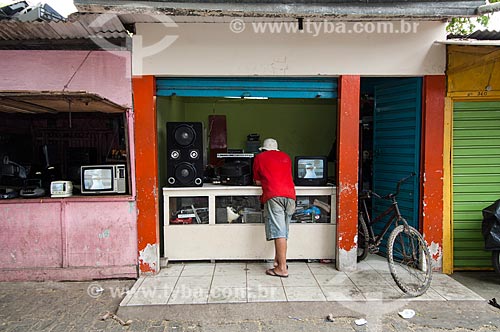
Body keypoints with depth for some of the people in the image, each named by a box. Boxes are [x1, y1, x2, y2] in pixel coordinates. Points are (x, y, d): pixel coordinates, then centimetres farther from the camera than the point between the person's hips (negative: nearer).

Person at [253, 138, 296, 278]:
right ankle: (278, 260, 20)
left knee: (278, 232, -8)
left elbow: (257, 182, 21)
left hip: (274, 195, -4)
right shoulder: (286, 157, 27)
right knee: (283, 232, 12)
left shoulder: (259, 157, 17)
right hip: (290, 195, 5)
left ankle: (282, 268, -10)